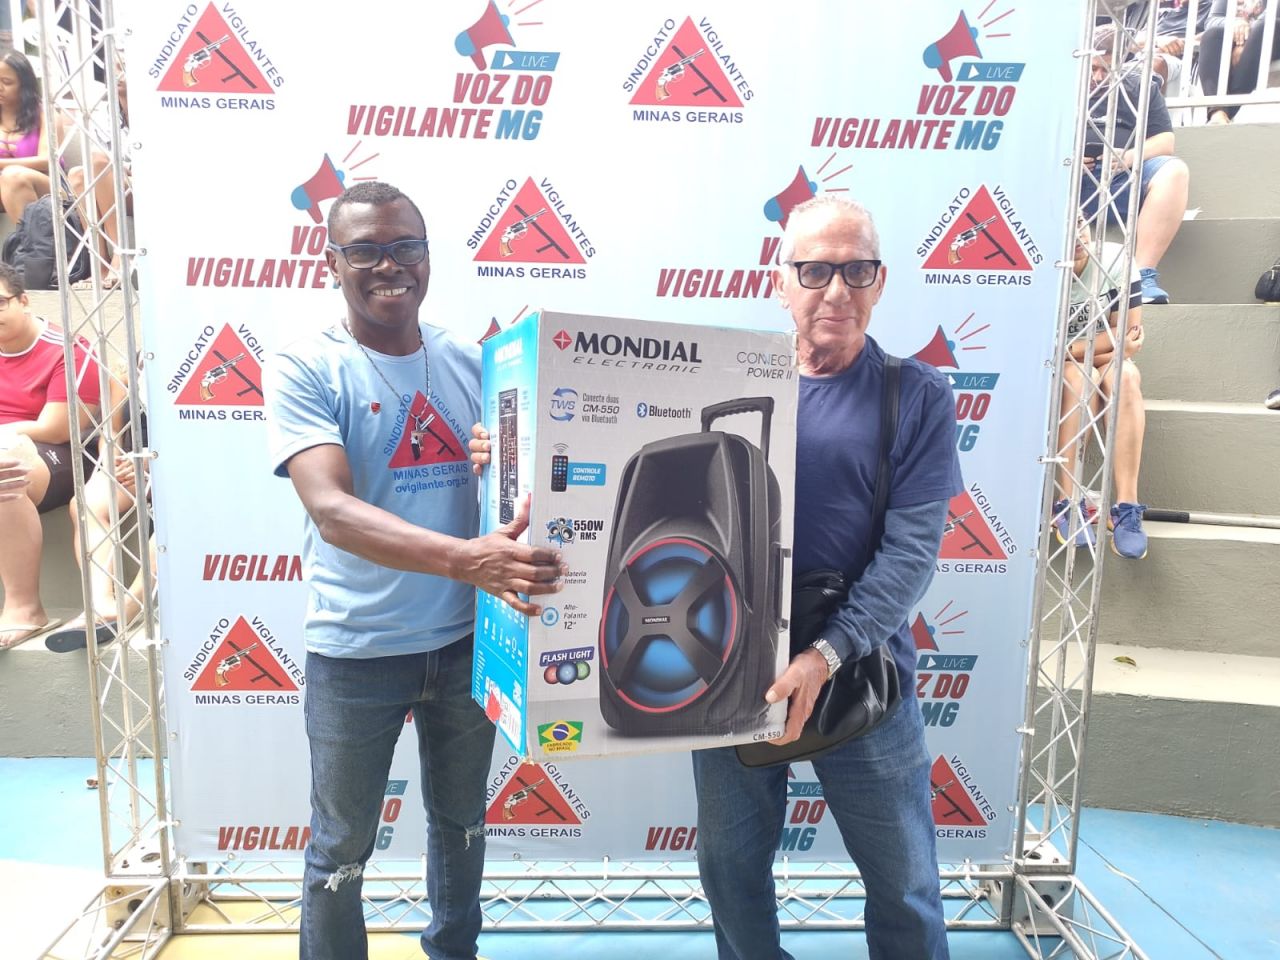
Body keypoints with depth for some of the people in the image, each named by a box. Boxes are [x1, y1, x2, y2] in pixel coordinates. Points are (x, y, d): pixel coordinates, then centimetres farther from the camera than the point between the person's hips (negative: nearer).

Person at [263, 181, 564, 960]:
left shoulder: (471, 362, 0)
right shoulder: (305, 370, -12)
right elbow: (332, 510, -26)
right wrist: (467, 559, -41)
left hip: (466, 639, 4)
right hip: (357, 652, -4)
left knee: (462, 823, 24)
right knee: (342, 851, 13)